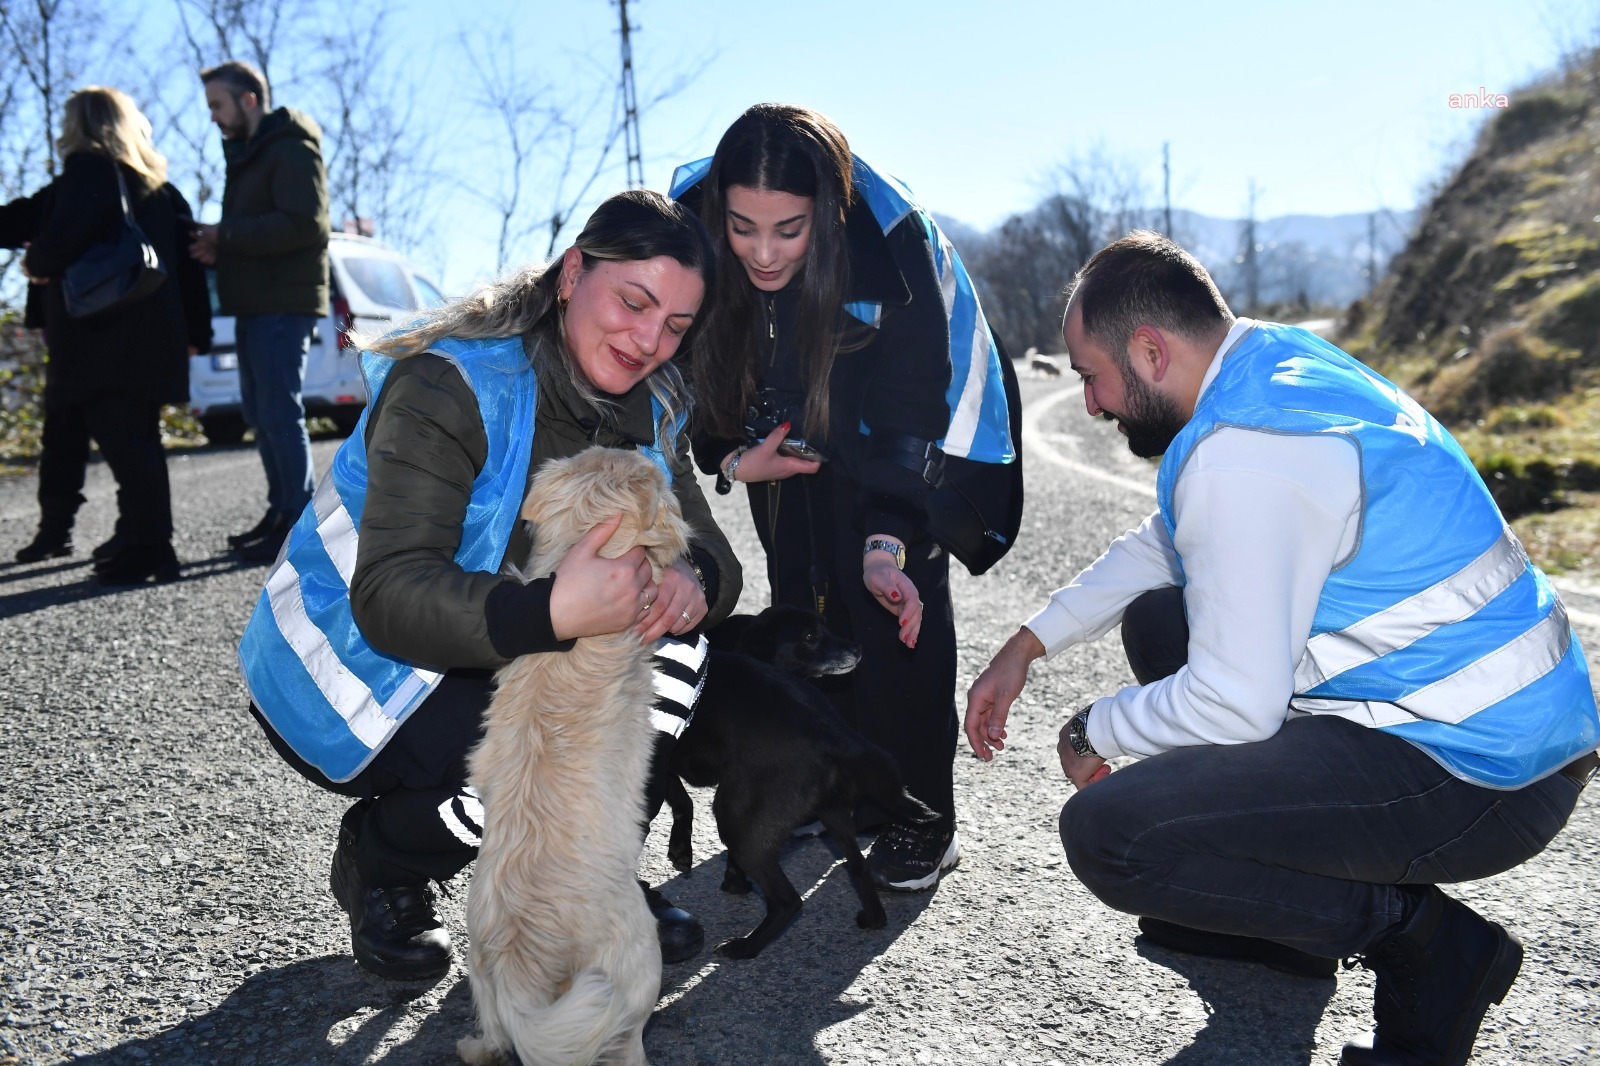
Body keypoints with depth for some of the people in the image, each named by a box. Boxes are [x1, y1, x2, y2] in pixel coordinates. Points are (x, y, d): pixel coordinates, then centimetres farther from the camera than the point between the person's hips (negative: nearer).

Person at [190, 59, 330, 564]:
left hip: (283, 304, -10)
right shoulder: (246, 153, 22)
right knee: (259, 410, 13)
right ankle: (280, 512, 21)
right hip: (255, 304, 10)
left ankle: (299, 528, -6)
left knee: (280, 413, -10)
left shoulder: (291, 150, -9)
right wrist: (217, 247, 5)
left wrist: (226, 236, -16)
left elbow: (304, 222, -21)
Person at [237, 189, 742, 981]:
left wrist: (690, 579, -34)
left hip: (504, 656, 6)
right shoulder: (450, 385, -24)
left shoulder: (649, 410, -2)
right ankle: (378, 858, 2)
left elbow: (708, 550, -8)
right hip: (353, 672, -6)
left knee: (673, 642, -16)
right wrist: (552, 612, -52)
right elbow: (388, 597, -34)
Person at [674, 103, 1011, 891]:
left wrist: (886, 542, -40)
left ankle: (919, 822, 1)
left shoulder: (892, 243, -36)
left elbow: (907, 415, -30)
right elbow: (695, 378, -9)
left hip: (891, 435, -3)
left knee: (897, 609, -12)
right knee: (802, 604, 6)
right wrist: (732, 460, -24)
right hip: (786, 442, 4)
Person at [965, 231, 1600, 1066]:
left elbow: (1235, 704, -22)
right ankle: (1265, 900, 24)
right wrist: (1026, 647, 21)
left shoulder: (1242, 453, -24)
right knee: (1157, 621, 19)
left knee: (1103, 834, -19)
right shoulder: (1273, 362, 8)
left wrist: (1092, 732, -2)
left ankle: (1419, 938, -3)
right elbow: (1159, 546, 22)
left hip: (1475, 776, -10)